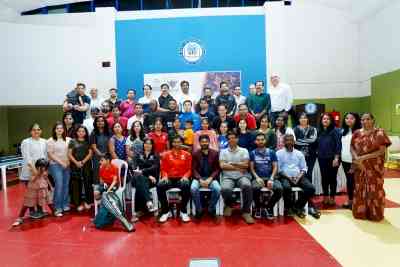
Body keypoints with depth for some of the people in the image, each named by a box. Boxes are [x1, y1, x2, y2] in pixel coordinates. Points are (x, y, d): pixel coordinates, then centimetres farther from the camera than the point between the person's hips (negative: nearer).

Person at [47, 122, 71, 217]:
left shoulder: (68, 139, 9)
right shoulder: (51, 140, -2)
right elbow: (50, 154, -5)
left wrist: (68, 161, -2)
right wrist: (61, 162, -10)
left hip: (66, 165, 4)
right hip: (55, 165, -4)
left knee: (66, 185, 6)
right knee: (59, 185, -10)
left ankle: (65, 205, 19)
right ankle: (57, 208, -1)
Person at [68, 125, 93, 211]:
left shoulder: (88, 142, 10)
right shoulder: (72, 141, 7)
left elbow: (90, 153, 4)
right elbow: (69, 154, 2)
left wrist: (83, 162, -8)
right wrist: (76, 162, -9)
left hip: (86, 165, 1)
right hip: (75, 166, -1)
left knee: (87, 183, -1)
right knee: (76, 184, -1)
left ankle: (87, 202, 8)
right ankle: (79, 203, 5)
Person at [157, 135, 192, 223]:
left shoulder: (187, 154, 9)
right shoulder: (166, 154, 11)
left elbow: (189, 169, 7)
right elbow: (163, 169, 10)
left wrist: (185, 176, -13)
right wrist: (164, 176, -10)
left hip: (181, 178, -1)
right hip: (169, 178, 1)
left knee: (186, 186, -35)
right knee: (160, 186, -30)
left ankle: (183, 211, -15)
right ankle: (165, 211, -11)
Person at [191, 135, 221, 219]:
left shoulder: (215, 153, 1)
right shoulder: (195, 154, 2)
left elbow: (217, 169, 0)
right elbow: (194, 169, 0)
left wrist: (210, 179, -15)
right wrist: (200, 180, -16)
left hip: (211, 178, 0)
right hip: (199, 178, 0)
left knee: (217, 189, -30)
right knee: (193, 188, -31)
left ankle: (211, 209, -4)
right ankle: (199, 210, -9)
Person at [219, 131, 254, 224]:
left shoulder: (244, 150, 13)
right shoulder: (223, 151, 13)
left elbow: (245, 165, -1)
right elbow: (222, 166, -2)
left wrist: (231, 163, -3)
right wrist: (238, 167, -5)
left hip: (242, 176, 0)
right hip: (228, 176, 0)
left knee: (247, 186, -34)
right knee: (225, 189, -32)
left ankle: (246, 212, -15)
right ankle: (228, 205, 5)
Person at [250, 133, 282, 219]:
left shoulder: (271, 152, 9)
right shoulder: (253, 153, 8)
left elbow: (275, 167, 4)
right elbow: (252, 168, 4)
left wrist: (271, 179, -12)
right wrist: (257, 177, -13)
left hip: (270, 177, 1)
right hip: (258, 178, -1)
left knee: (279, 189, -29)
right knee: (255, 188, -35)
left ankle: (269, 207, 0)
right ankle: (258, 207, -3)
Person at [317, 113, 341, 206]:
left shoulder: (335, 131, -8)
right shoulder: (319, 131, 8)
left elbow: (338, 145, -12)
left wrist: (336, 158, -15)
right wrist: (317, 152, 10)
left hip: (332, 158, -4)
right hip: (322, 158, 5)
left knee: (332, 178, 4)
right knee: (324, 178, 10)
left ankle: (332, 198, 16)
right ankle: (325, 197, 22)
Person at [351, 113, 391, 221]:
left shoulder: (380, 133, -4)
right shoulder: (357, 133, 7)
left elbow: (382, 151, -10)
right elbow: (352, 148, 6)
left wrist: (364, 157, -17)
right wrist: (356, 158, -13)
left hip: (375, 167, -3)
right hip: (359, 167, 3)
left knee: (374, 190, 4)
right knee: (360, 189, 9)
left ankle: (375, 214, 20)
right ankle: (360, 212, 22)